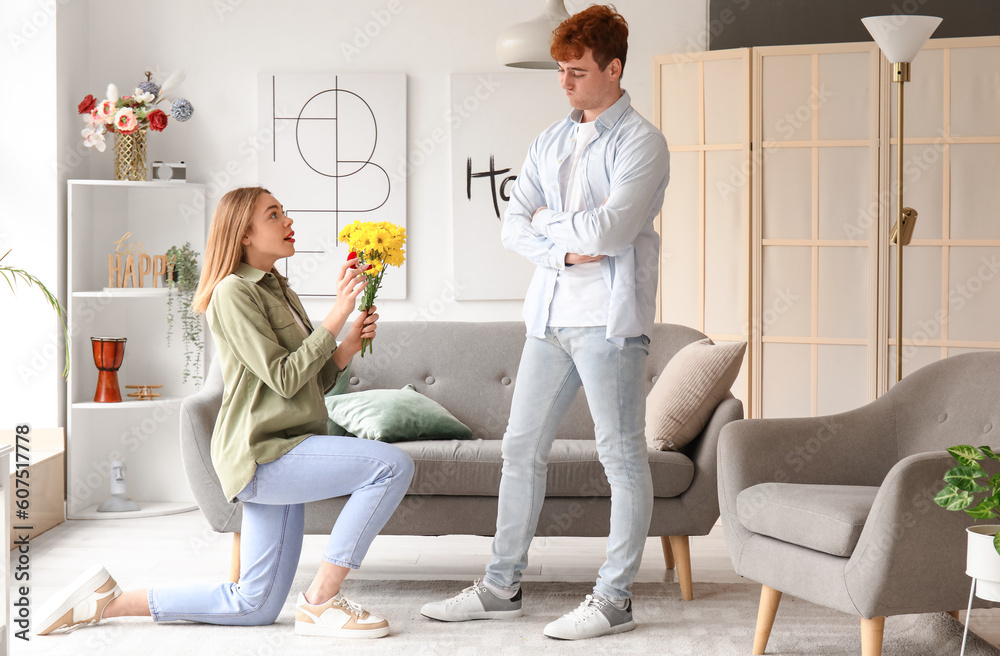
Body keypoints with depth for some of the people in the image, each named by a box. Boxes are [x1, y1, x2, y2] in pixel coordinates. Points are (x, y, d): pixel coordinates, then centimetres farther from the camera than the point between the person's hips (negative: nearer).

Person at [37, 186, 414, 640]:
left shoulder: (278, 292, 21)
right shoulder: (234, 292, -9)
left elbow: (312, 382, 19)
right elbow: (284, 379, -16)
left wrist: (349, 347, 2)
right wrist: (336, 316, -15)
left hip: (282, 453, 10)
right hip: (261, 453, -10)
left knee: (254, 606, 9)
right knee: (393, 464, -24)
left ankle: (109, 600, 15)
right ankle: (320, 602, -16)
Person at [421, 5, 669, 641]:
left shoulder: (641, 142, -7)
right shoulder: (551, 141, 15)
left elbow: (608, 229, -19)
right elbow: (513, 225, 9)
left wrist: (549, 222, -3)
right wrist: (564, 251, -9)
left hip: (609, 319, -8)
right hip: (550, 315, 8)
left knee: (622, 456, -1)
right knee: (522, 447, 10)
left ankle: (615, 599, 6)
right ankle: (502, 586, 20)